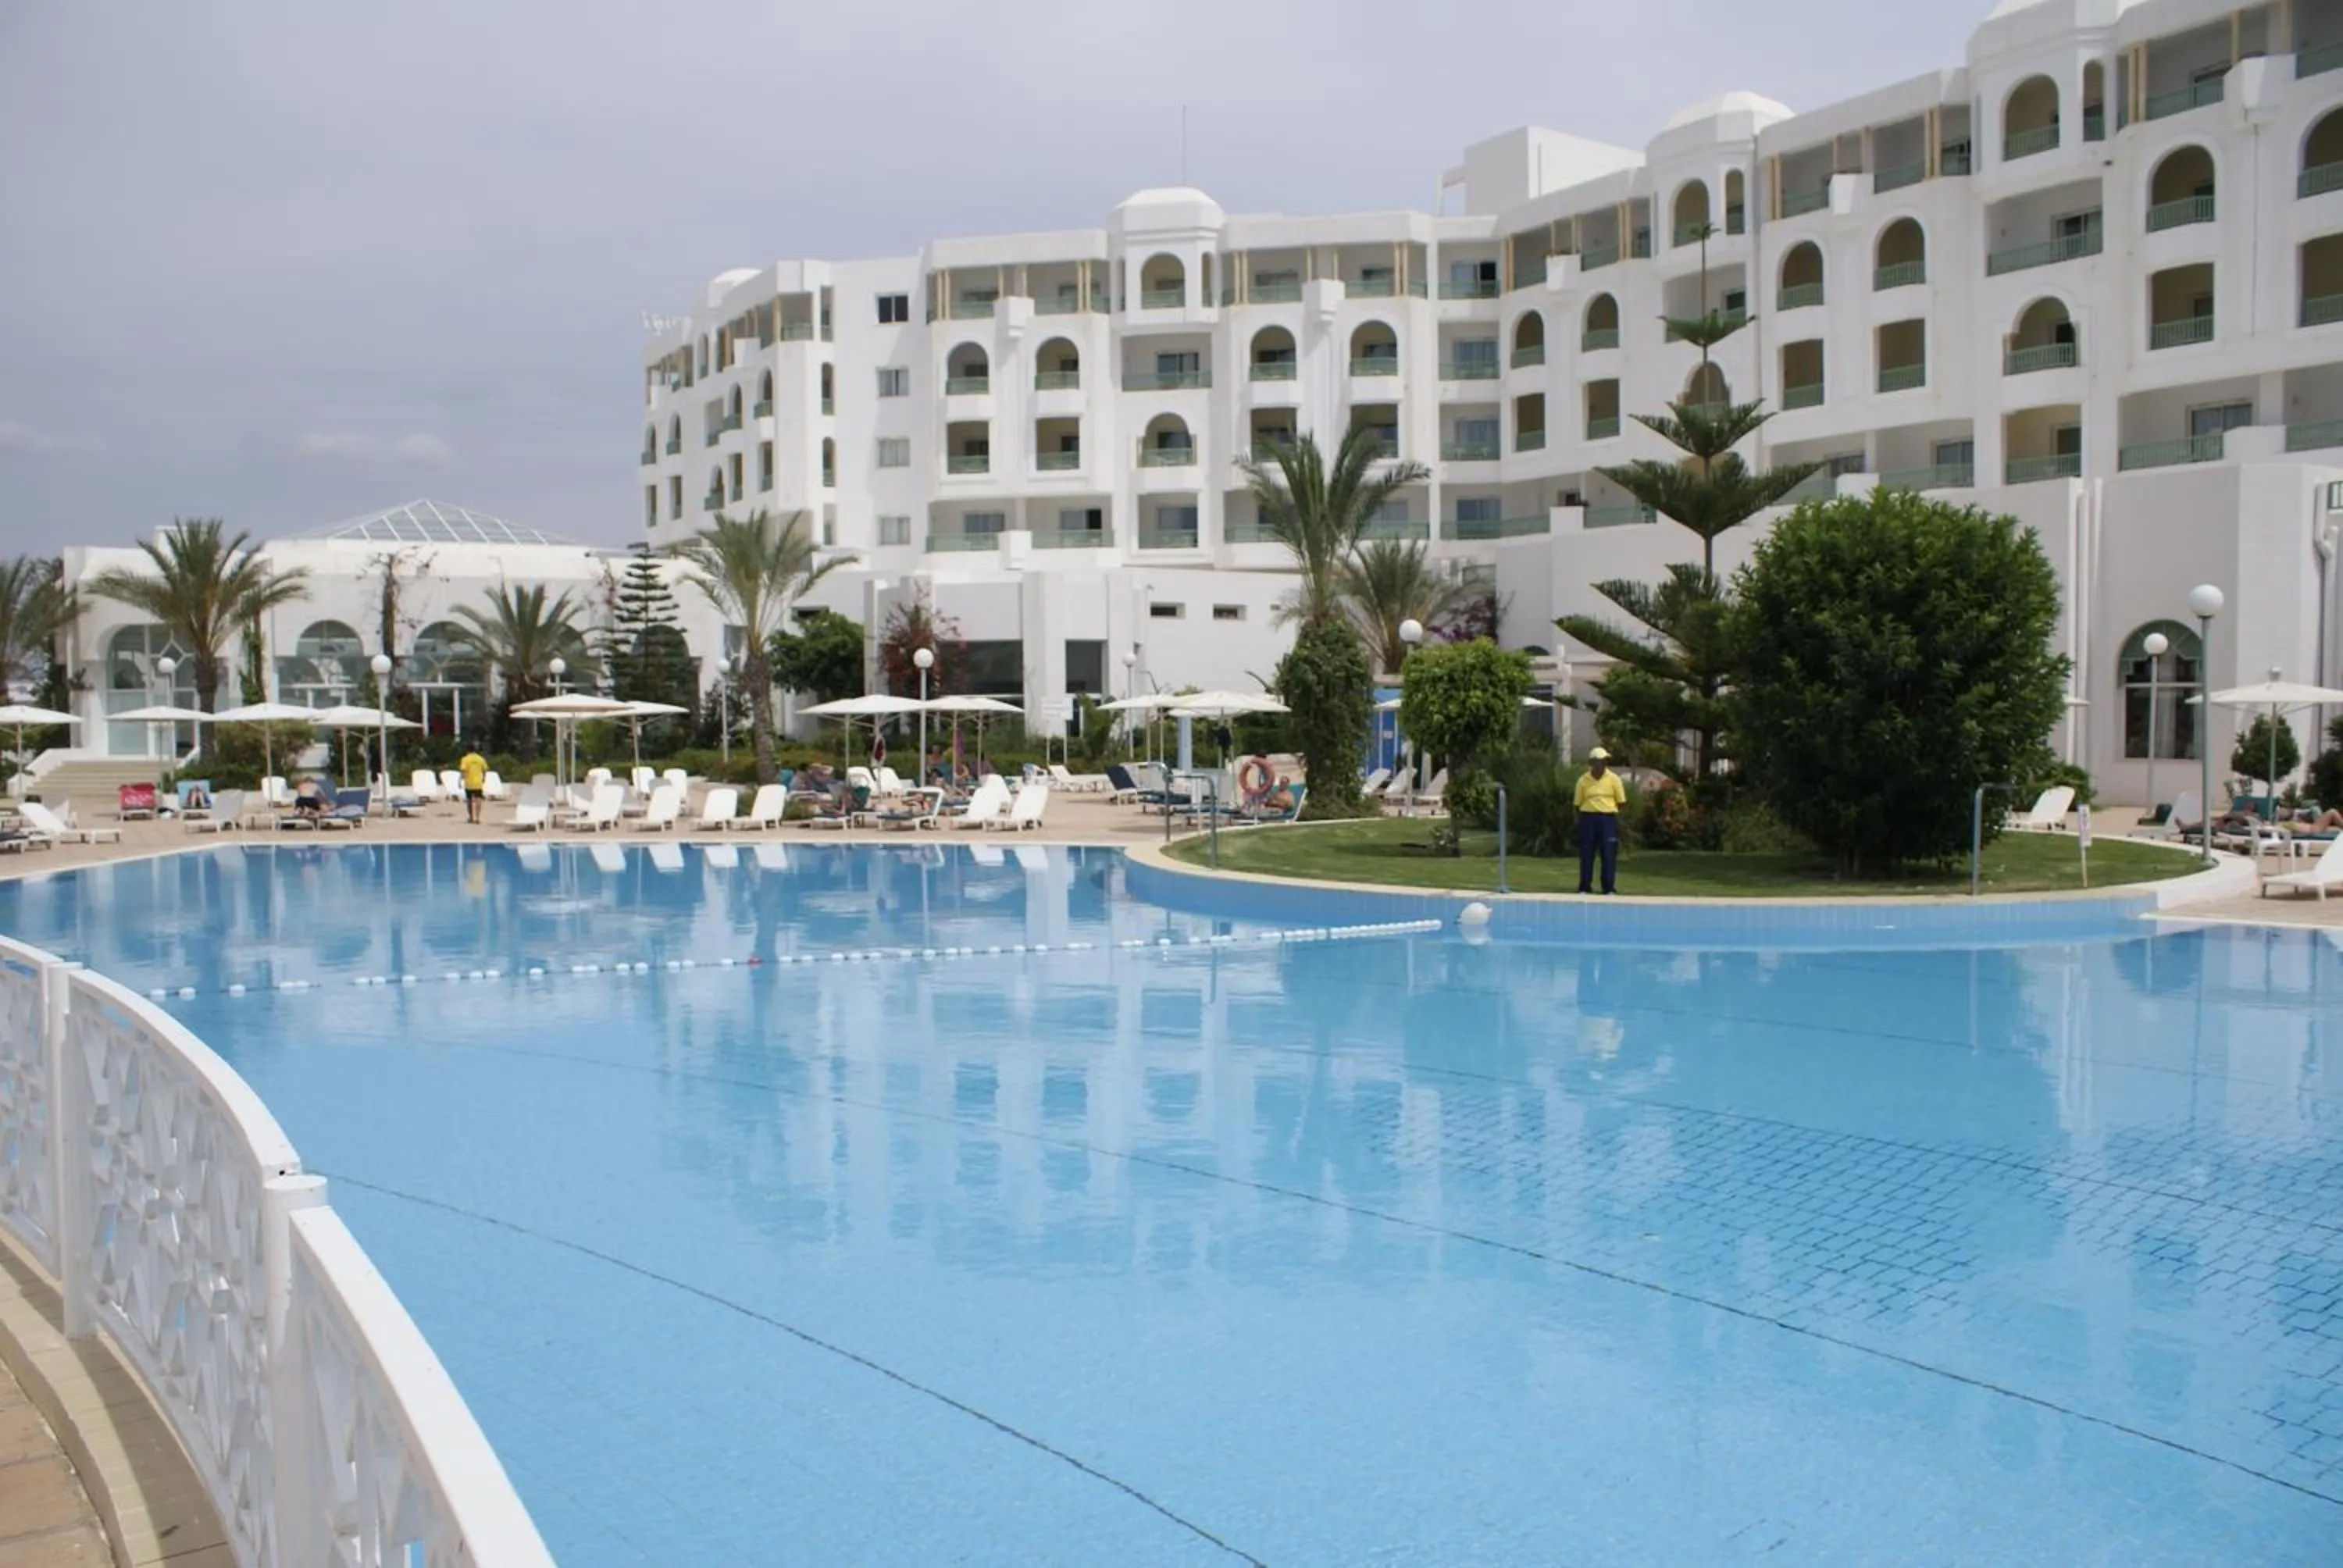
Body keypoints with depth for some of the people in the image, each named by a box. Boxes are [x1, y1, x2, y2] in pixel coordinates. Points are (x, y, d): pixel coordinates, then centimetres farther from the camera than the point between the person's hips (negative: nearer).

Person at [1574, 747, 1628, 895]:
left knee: (1609, 855, 0)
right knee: (1586, 854, 4)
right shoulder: (1583, 780, 2)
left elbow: (1621, 802, 5)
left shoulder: (1614, 779, 2)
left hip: (1608, 819, 0)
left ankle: (1609, 889, 8)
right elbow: (1577, 803, 6)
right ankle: (1584, 888, 12)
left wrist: (1608, 809, -2)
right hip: (1588, 818, 0)